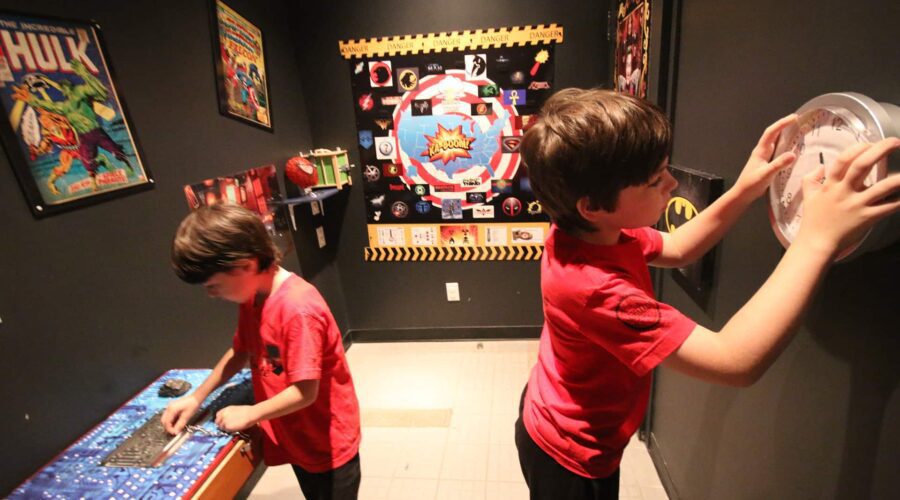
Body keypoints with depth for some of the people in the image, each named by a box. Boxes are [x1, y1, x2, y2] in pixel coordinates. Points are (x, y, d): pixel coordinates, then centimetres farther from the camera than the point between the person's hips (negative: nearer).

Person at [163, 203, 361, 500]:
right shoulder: (251, 298, -4)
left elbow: (305, 392, -29)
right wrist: (197, 397, 1)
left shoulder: (298, 309, -33)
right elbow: (240, 352, 10)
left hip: (328, 444, -8)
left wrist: (249, 414, -15)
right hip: (294, 440, 8)